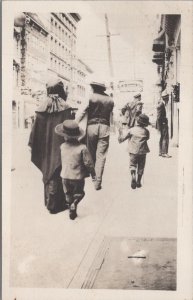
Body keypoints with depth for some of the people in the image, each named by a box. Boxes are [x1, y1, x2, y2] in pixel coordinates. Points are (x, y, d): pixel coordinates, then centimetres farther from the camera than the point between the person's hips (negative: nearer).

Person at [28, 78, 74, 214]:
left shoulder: (43, 108, -3)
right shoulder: (66, 108, -11)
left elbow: (36, 130, -2)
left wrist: (32, 146, 5)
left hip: (46, 150, 4)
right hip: (61, 147, -3)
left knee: (48, 173, 17)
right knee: (59, 175, 5)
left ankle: (49, 201, 27)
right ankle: (56, 204, 9)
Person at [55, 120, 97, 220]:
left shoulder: (62, 146, -8)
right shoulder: (82, 148, -19)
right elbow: (88, 163, -13)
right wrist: (93, 174, -2)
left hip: (65, 176, 3)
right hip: (78, 177, -3)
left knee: (68, 194, 21)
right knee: (79, 193, 18)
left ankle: (71, 205, 23)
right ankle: (74, 204, -4)